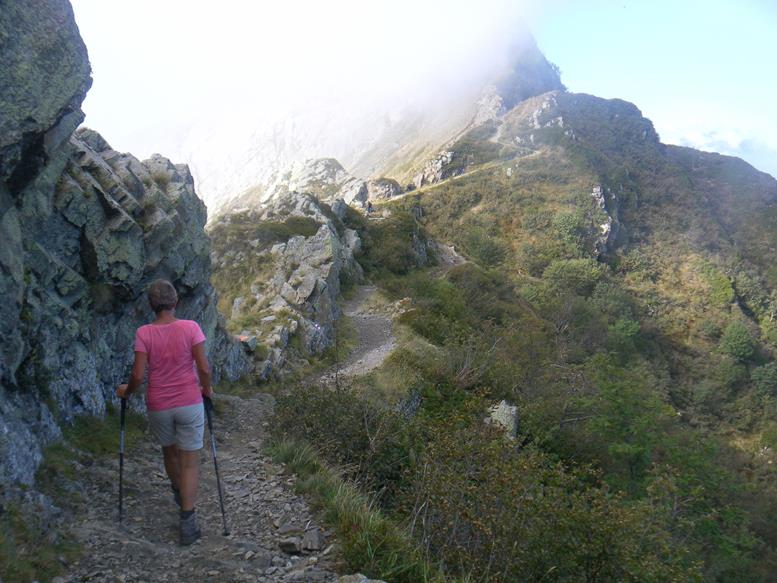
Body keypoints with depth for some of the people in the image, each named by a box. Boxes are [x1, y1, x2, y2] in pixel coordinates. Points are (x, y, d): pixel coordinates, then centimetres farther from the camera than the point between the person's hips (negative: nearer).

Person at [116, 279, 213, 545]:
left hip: (158, 405, 2)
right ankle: (187, 522, 3)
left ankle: (179, 494, 49)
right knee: (190, 462, 5)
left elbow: (138, 375, -11)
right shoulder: (191, 328, -11)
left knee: (169, 452, 26)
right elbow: (204, 368, -12)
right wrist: (207, 390, 7)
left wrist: (126, 391, 9)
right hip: (190, 403, -2)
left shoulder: (143, 333, -9)